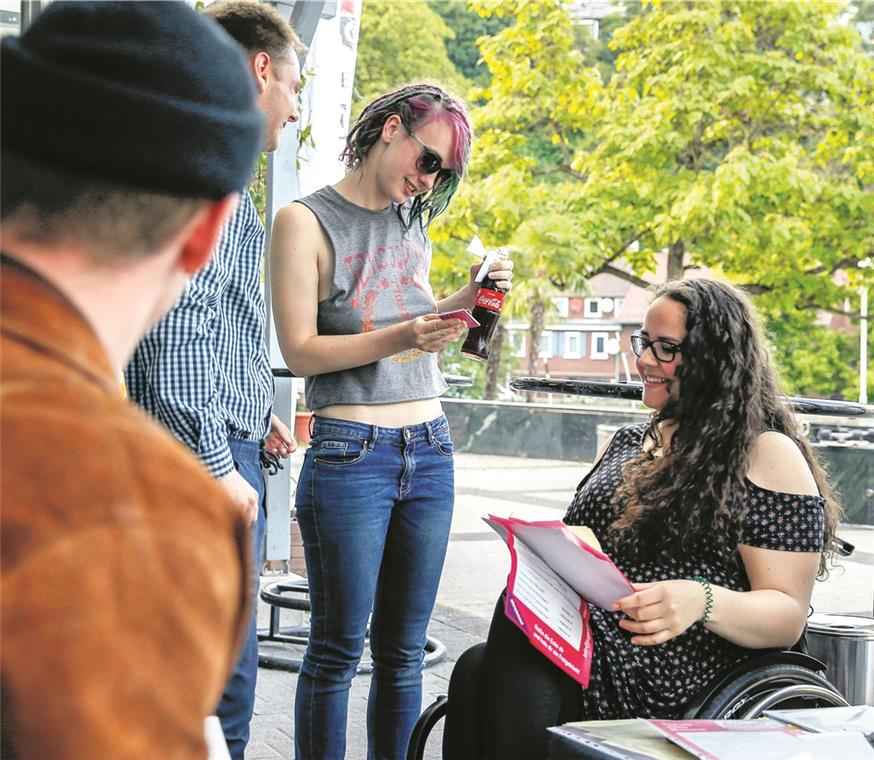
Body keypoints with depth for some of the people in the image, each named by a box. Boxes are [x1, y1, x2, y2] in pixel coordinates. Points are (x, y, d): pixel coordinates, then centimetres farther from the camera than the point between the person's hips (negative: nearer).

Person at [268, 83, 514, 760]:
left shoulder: (414, 223, 14)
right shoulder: (306, 221, -5)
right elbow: (301, 351, -10)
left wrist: (467, 300, 6)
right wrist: (402, 336, -21)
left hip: (430, 449, 6)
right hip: (350, 453, -6)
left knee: (403, 650, 9)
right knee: (337, 650, -1)